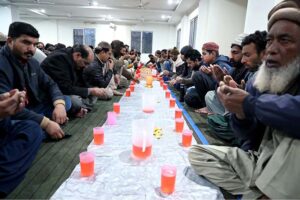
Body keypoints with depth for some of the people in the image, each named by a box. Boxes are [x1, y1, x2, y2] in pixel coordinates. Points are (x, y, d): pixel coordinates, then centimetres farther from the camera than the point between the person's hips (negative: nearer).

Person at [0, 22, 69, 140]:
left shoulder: (32, 63, 4)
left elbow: (50, 84, 7)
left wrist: (59, 104, -16)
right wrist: (46, 123, -34)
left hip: (31, 109, 8)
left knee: (65, 101, 2)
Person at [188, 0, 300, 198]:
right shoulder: (257, 81, 0)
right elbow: (252, 136, 2)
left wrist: (250, 104, -29)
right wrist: (240, 112, -18)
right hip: (260, 162, 6)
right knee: (197, 153, -2)